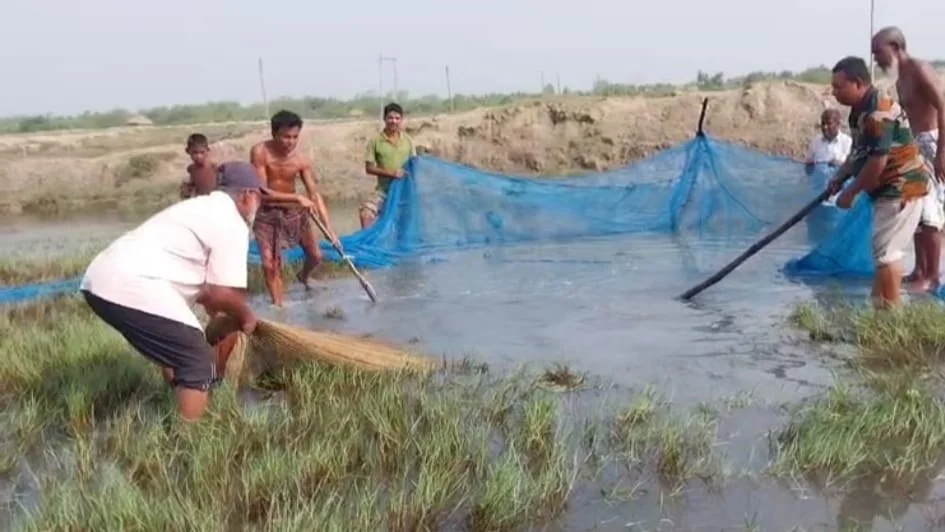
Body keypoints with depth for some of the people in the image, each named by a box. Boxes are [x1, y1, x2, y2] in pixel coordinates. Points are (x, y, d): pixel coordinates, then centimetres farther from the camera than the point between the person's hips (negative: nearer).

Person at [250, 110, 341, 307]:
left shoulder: (301, 160, -16)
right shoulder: (260, 152, -22)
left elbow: (314, 194, -13)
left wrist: (328, 228, -19)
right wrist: (297, 198, -30)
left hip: (294, 212, 2)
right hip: (266, 214, -2)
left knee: (316, 256, 7)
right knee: (270, 264, -8)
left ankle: (303, 277, 42)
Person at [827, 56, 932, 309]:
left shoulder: (878, 112, -24)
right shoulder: (862, 109, 9)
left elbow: (877, 162, -26)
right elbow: (859, 152, 18)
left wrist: (851, 191, -16)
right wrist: (839, 177, 4)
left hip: (901, 189, -11)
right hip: (893, 188, 11)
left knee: (885, 252, -8)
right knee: (887, 250, 17)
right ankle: (883, 305, 28)